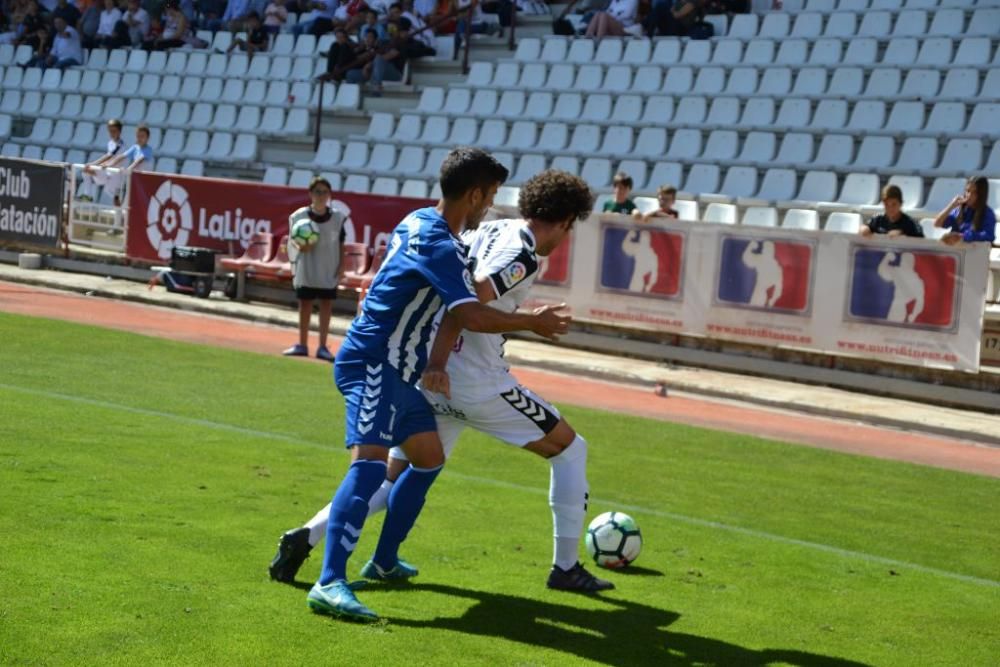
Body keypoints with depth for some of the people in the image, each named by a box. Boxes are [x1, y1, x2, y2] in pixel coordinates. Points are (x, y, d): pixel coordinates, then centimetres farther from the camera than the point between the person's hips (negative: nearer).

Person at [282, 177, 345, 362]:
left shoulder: (338, 217, -1)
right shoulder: (299, 216, -5)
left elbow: (340, 243, 5)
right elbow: (292, 242, 3)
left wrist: (341, 265, -2)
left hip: (329, 271, 0)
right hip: (305, 269, 0)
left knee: (326, 305, 3)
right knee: (305, 305, 8)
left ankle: (323, 347, 11)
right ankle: (302, 345, 19)